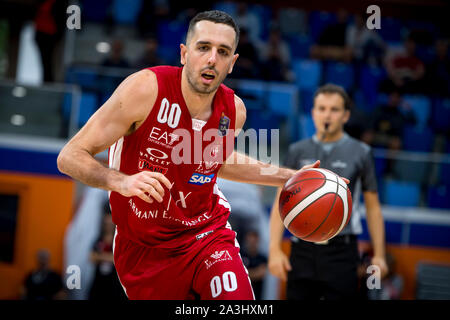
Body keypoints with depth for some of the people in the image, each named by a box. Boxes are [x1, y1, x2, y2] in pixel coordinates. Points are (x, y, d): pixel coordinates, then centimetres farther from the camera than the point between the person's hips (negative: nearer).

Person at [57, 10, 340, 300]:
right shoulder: (146, 89, -22)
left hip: (206, 235, 2)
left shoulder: (234, 110, -8)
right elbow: (70, 157, -21)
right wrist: (121, 181, -40)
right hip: (143, 249, -2)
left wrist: (287, 177, 11)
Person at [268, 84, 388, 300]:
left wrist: (379, 254, 0)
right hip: (302, 250, 2)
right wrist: (275, 249, -3)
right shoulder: (298, 151, 8)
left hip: (341, 251, -2)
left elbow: (372, 207, 6)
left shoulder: (360, 153, 4)